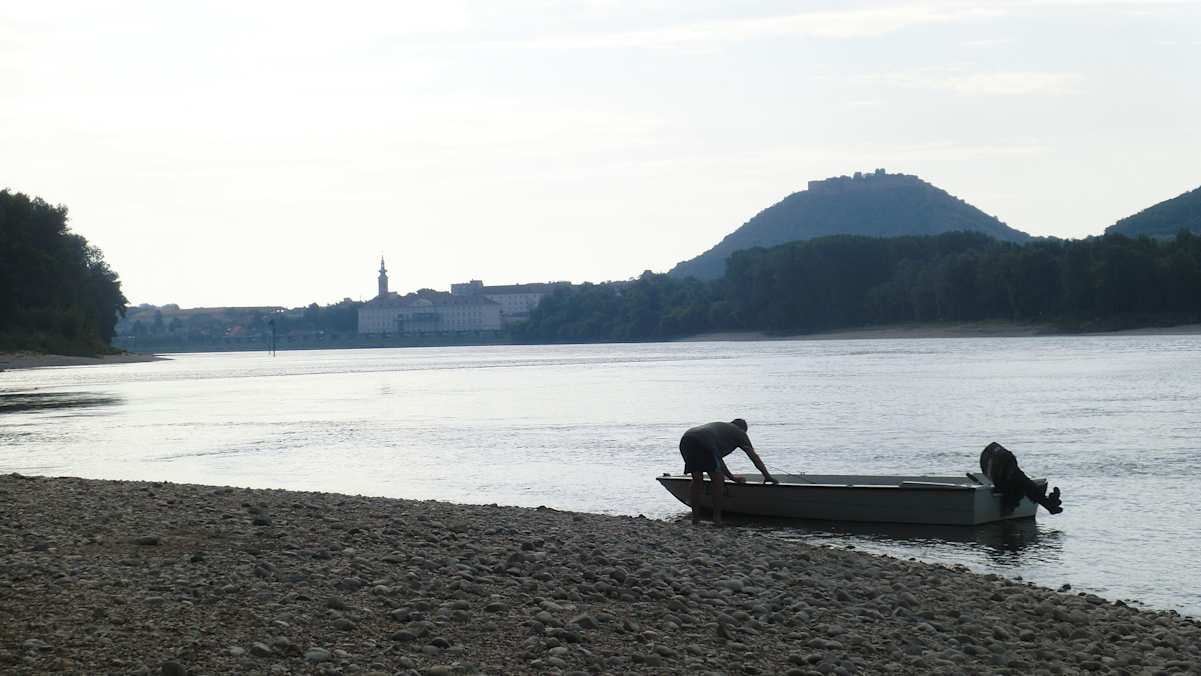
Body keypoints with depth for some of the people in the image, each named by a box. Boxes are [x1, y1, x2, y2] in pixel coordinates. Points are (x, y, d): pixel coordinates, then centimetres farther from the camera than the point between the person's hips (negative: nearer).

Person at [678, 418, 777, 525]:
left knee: (697, 480, 19)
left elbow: (717, 459, 50)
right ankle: (717, 518, 7)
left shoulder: (720, 426, 43)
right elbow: (755, 457, 25)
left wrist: (732, 477, 56)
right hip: (704, 443, -6)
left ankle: (695, 516, 19)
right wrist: (767, 477, 33)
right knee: (717, 480, 7)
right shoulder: (740, 432, 25)